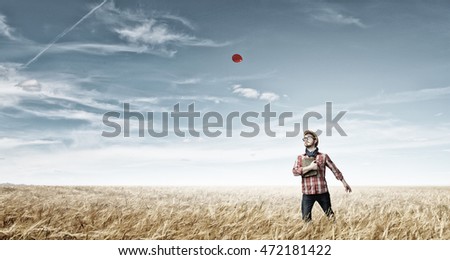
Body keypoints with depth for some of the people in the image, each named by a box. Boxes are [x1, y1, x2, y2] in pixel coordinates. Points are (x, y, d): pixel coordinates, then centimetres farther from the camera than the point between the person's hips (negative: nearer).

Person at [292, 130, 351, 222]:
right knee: (306, 219, 0)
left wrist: (344, 182, 15)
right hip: (307, 193, 1)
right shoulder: (300, 158, 8)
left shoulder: (324, 156, 5)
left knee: (330, 215, 9)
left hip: (322, 192, 0)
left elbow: (334, 169, 12)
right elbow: (295, 171, -6)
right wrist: (310, 167, -15)